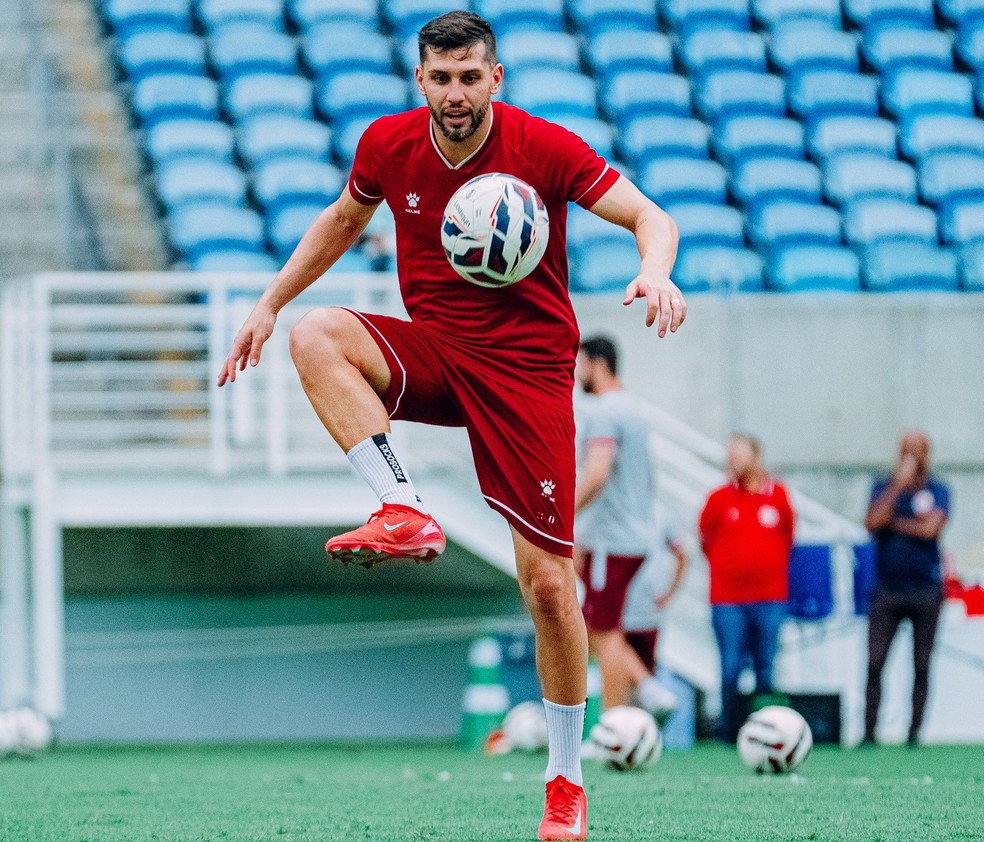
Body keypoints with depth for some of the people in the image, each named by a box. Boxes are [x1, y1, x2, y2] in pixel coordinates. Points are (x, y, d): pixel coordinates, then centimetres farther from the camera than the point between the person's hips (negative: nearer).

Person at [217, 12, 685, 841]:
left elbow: (650, 218, -16)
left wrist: (655, 273, -38)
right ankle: (406, 513, -32)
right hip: (431, 348, 3)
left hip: (528, 362, -3)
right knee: (316, 337, -28)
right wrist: (270, 304, 15)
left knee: (547, 578, -7)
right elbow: (344, 220, 17)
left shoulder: (546, 148, -14)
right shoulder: (388, 144, -3)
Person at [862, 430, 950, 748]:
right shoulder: (884, 487, 5)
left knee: (921, 667, 3)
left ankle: (915, 731, 8)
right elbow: (872, 523, -13)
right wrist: (899, 484, -14)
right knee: (874, 664, -6)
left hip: (925, 590, -1)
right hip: (887, 588, 1)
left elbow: (930, 528, -15)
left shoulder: (938, 491, 1)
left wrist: (892, 522, -7)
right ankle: (868, 731, -3)